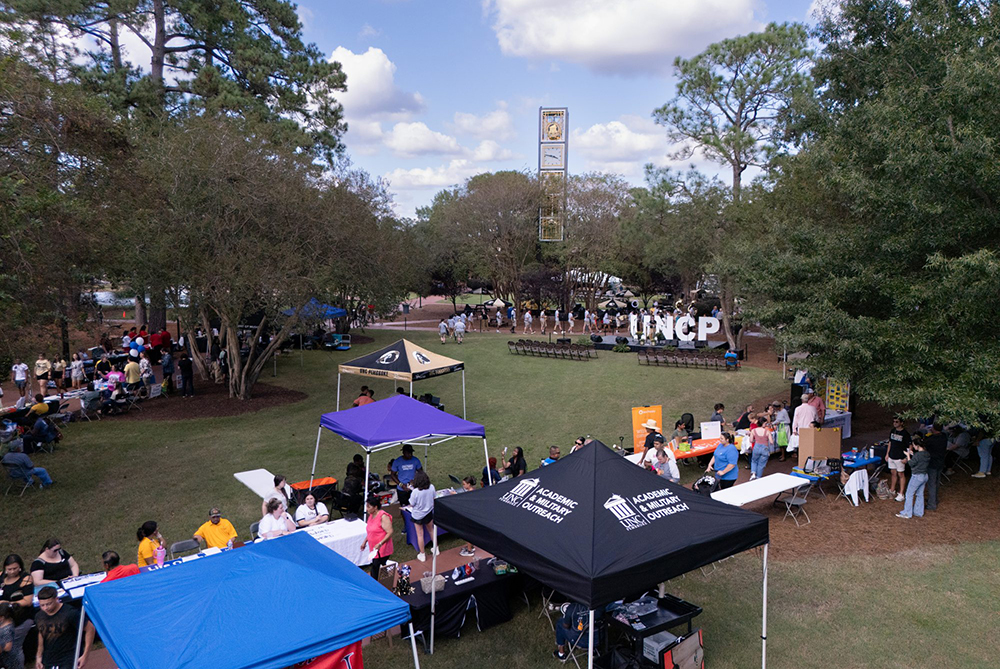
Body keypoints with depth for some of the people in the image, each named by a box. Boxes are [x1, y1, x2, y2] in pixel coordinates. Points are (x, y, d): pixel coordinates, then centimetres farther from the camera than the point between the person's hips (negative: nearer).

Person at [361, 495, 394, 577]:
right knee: (374, 568, 11)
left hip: (382, 550, -8)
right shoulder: (371, 515, 9)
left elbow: (390, 533, -22)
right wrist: (365, 541, 20)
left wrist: (380, 544, -28)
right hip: (374, 549, 8)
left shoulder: (383, 517, -18)